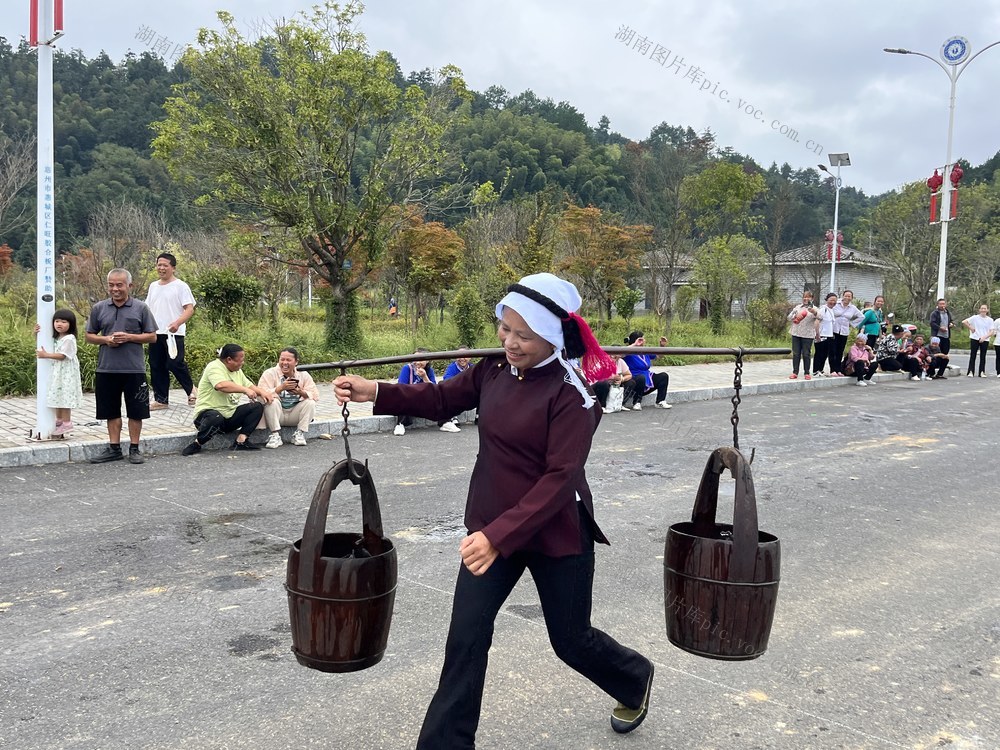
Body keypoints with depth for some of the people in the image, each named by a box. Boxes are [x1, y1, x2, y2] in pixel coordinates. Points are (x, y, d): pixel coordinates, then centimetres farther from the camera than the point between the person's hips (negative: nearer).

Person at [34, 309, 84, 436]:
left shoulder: (69, 339, -14)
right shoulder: (56, 338, 12)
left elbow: (62, 355, -20)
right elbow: (43, 344, 27)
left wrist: (46, 355, -21)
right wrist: (37, 334, 10)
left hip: (66, 373, -9)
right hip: (56, 372, 9)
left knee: (65, 397, -8)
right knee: (57, 396, 13)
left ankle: (66, 423, -3)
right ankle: (59, 421, 23)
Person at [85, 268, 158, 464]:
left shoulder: (141, 308, 0)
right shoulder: (99, 308, 6)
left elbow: (152, 336, 1)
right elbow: (89, 336, 12)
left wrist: (129, 337, -13)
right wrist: (106, 340, -8)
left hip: (134, 369, -2)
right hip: (106, 369, 2)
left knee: (136, 411, 4)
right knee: (111, 411, 10)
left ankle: (134, 448, 16)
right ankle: (114, 448, 20)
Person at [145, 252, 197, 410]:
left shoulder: (180, 286, -4)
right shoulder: (153, 286, 16)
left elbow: (190, 309, -12)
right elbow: (147, 309, 22)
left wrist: (177, 323, -27)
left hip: (173, 333, -6)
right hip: (155, 332, 6)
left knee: (175, 364, -11)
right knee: (156, 367, 8)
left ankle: (191, 390, 12)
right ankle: (161, 399, 16)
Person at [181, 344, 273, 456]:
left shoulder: (237, 371, 14)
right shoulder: (214, 367, -14)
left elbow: (250, 386, 18)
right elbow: (221, 385, -33)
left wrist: (262, 392, -3)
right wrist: (245, 390, -32)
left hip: (230, 414, 8)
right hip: (209, 412, -8)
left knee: (257, 407, -6)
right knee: (216, 418, -42)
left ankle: (241, 441, -13)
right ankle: (196, 444, -15)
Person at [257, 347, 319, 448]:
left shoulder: (304, 375, 1)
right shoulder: (269, 373, -6)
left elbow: (315, 396, -8)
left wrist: (302, 393, -28)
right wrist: (281, 388, -33)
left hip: (295, 415, 2)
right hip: (277, 414, -2)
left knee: (310, 402, -20)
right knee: (272, 401, -30)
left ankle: (300, 434, -14)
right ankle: (275, 435, -24)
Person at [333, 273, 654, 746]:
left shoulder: (571, 394, -21)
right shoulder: (496, 370, -3)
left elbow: (560, 479, -26)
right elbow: (441, 400, 7)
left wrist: (499, 535, -34)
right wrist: (376, 393, -8)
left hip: (556, 534, -5)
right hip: (491, 528, 5)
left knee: (571, 641, 16)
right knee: (465, 639, 1)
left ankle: (635, 679, 48)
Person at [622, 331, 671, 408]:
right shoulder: (630, 353, -13)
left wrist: (662, 346, 6)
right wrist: (634, 345, -30)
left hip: (647, 378, 8)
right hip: (635, 381, -8)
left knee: (664, 376, -4)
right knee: (641, 378, -39)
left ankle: (660, 402, -3)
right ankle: (637, 402, -20)